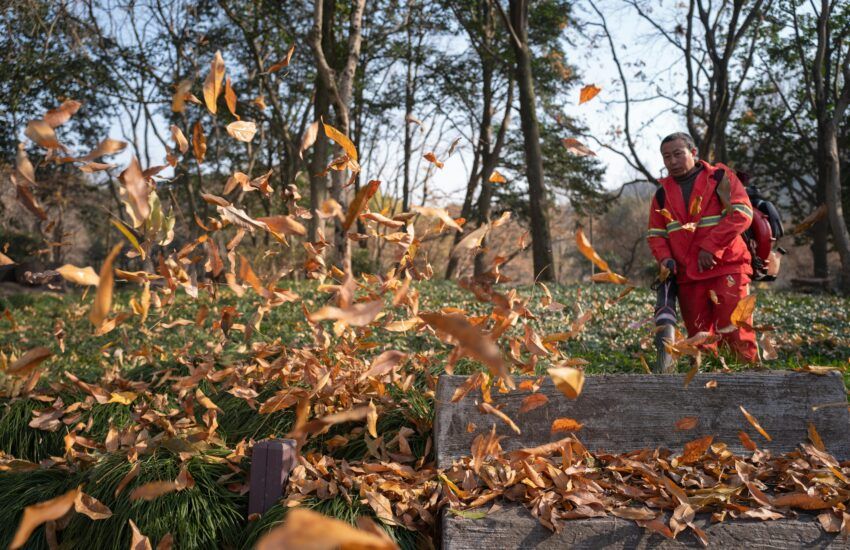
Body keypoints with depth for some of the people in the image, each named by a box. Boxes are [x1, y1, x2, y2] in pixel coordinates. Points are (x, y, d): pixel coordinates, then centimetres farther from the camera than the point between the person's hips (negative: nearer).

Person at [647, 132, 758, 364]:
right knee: (698, 337, 9)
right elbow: (655, 233, 16)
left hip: (727, 269, -4)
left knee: (734, 332, -10)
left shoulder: (720, 177, 0)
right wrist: (664, 257, -4)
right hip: (687, 276, 5)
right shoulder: (663, 193, 14)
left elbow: (741, 213, -11)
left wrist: (711, 247, -17)